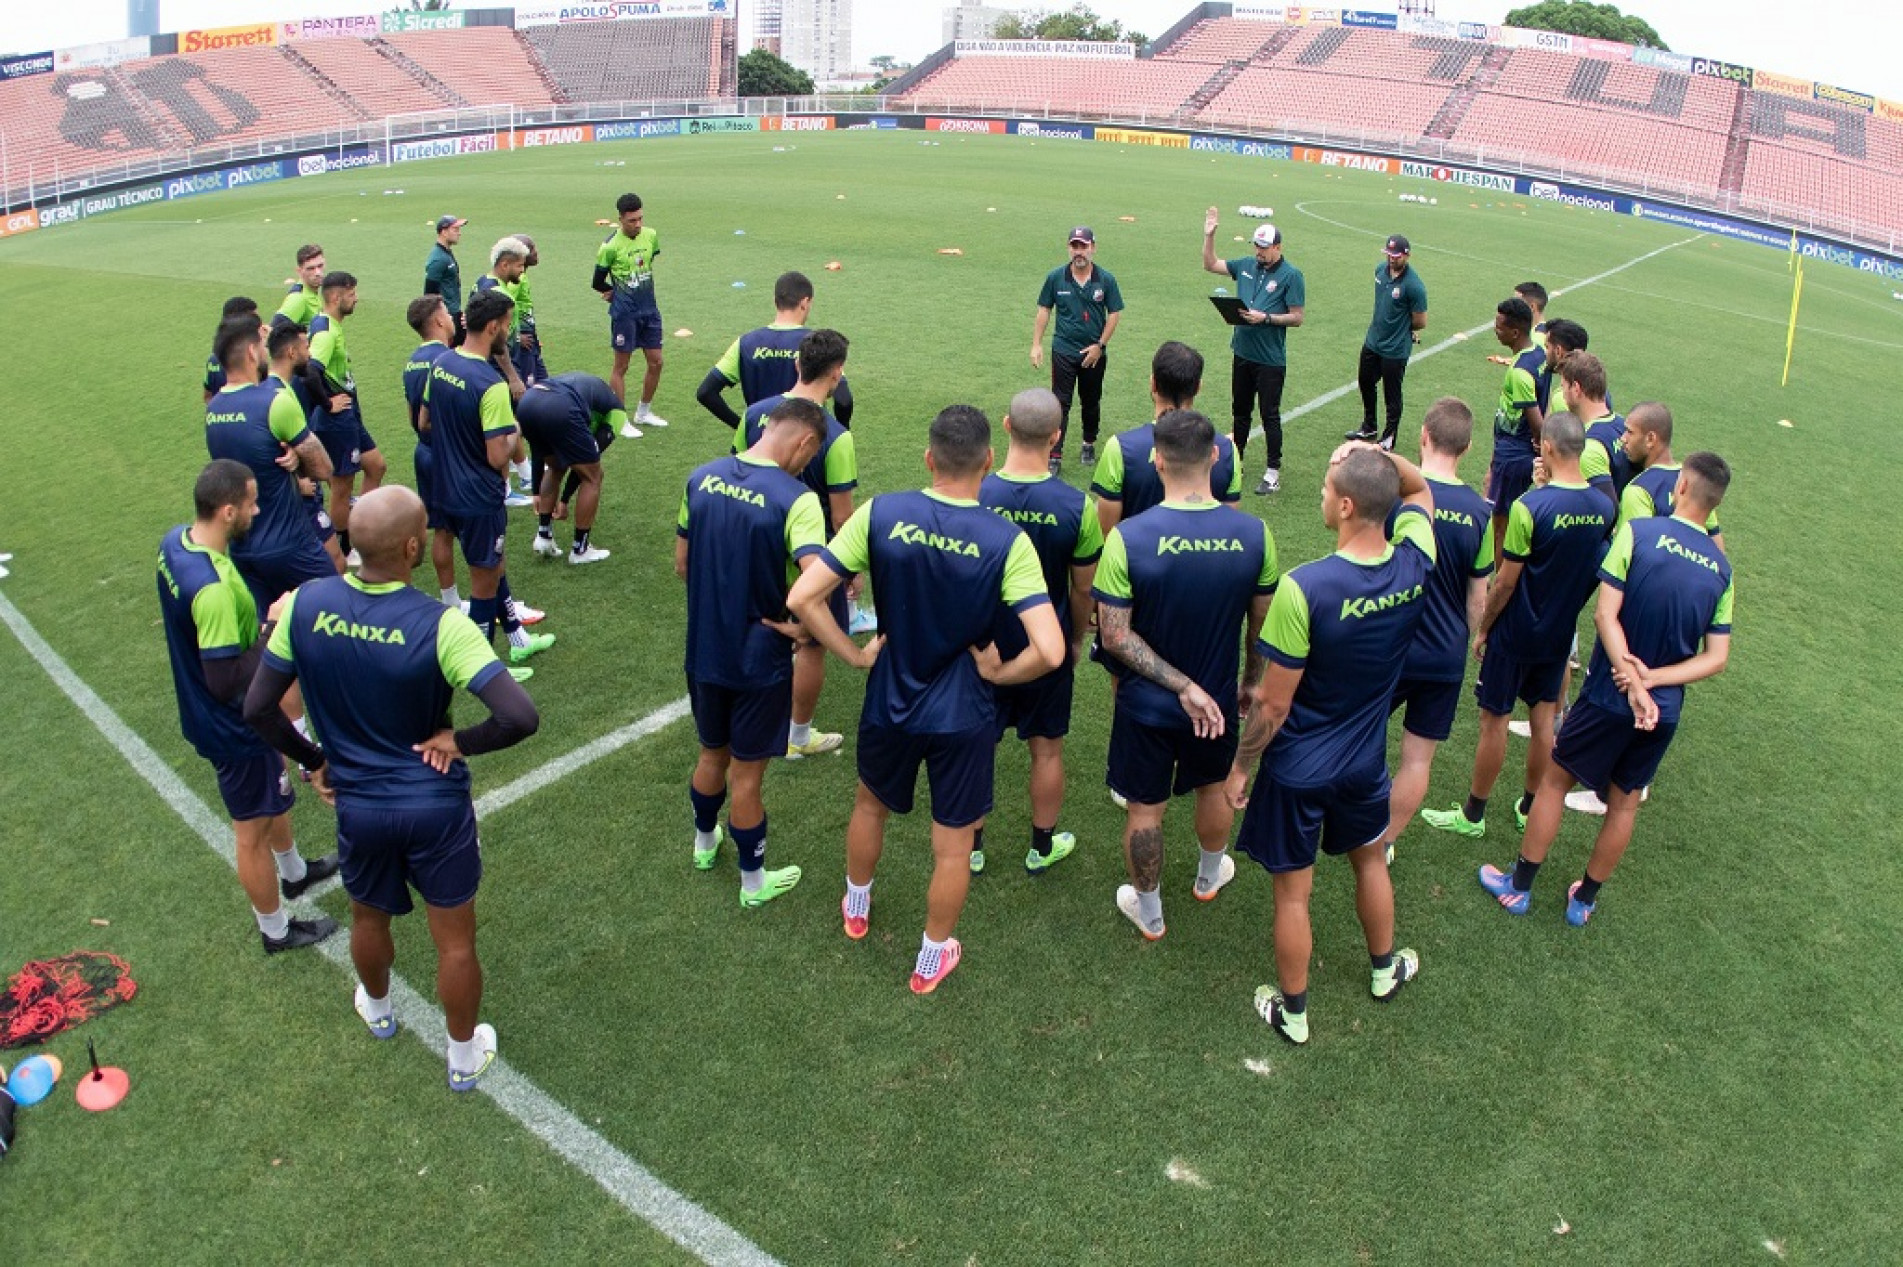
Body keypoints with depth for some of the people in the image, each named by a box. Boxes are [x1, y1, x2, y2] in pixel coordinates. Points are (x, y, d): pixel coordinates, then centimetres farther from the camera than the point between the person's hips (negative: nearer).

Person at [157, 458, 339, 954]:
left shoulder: (175, 541, -8)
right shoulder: (213, 588, -37)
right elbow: (227, 682, -32)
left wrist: (257, 628, -2)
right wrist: (275, 630, -24)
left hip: (206, 713, 9)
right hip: (235, 727, -9)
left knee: (276, 795, 32)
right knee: (253, 830, 13)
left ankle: (294, 872, 57)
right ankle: (277, 931, 35)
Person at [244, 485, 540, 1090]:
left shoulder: (305, 604, -14)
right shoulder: (440, 625, -26)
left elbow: (258, 709, -5)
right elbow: (521, 716, -33)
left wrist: (315, 762, 10)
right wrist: (457, 741, -15)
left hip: (357, 806, 4)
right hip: (437, 807, -4)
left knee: (369, 919, 31)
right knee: (455, 941, 17)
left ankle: (377, 1010, 60)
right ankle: (464, 1057, 38)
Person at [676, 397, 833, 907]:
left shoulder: (702, 478, -4)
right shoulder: (795, 499, -23)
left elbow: (682, 564, 6)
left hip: (703, 650, 5)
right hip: (760, 661, -5)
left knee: (712, 754, 27)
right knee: (746, 773, 11)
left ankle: (704, 844, 51)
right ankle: (753, 882, 31)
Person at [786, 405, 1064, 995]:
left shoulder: (880, 515, -16)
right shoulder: (1008, 542, -21)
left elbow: (801, 598, -17)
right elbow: (1049, 652, -28)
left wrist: (856, 654, -5)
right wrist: (997, 673, -9)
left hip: (889, 704, 2)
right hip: (964, 718, -2)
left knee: (870, 805, 31)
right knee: (953, 844, 19)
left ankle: (856, 907, 54)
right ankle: (932, 959, 37)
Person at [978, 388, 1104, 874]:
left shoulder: (973, 495, -18)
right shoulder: (1076, 506, -18)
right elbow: (1083, 588, -7)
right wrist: (1077, 638, 11)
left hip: (983, 645, 0)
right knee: (1047, 749, 18)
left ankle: (970, 848, 31)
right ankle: (1042, 848, 34)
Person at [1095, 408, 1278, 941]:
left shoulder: (1128, 537, -24)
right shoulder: (1253, 533, -16)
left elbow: (1115, 636, -23)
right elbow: (1261, 623, -3)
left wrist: (1182, 686, -17)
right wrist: (1253, 681, 14)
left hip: (1146, 703, -2)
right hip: (1219, 697, 3)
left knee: (1145, 809, 18)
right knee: (1214, 789, 29)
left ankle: (1148, 912, 38)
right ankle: (1209, 876, 54)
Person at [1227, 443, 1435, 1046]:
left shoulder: (1304, 588, -32)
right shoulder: (1415, 564, -16)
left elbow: (1273, 706, -23)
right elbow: (1420, 490, 9)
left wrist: (1240, 767, -8)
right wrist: (1380, 456, -11)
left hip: (1298, 770, -5)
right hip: (1365, 762, 5)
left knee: (1293, 891, 14)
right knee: (1370, 860, 30)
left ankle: (1292, 1012, 33)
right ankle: (1384, 969, 53)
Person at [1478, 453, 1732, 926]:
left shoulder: (1637, 532, -14)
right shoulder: (1722, 569, 0)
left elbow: (1605, 613, -20)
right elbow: (1716, 658, -3)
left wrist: (1633, 684, -20)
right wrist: (1651, 678, -12)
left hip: (1608, 696, -4)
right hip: (1665, 710, 4)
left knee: (1555, 780, 13)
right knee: (1624, 802, 18)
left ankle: (1518, 886, 23)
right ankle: (1584, 900, 32)